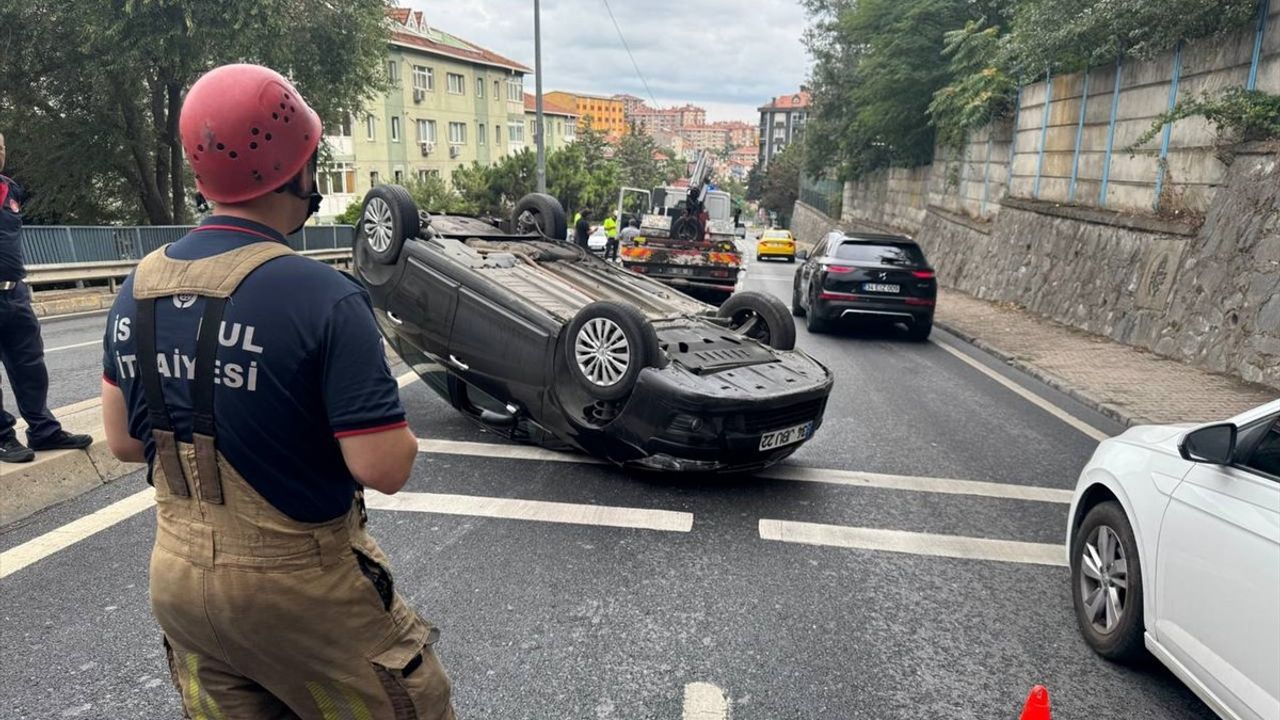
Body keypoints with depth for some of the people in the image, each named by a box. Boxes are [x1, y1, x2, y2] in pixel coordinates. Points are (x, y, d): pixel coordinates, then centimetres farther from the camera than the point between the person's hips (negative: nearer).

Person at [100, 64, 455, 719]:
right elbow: (384, 469, -23)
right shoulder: (323, 297, -24)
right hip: (298, 590, -6)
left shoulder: (137, 289, -2)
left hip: (175, 580, 7)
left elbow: (123, 441, 7)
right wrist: (388, 421, -4)